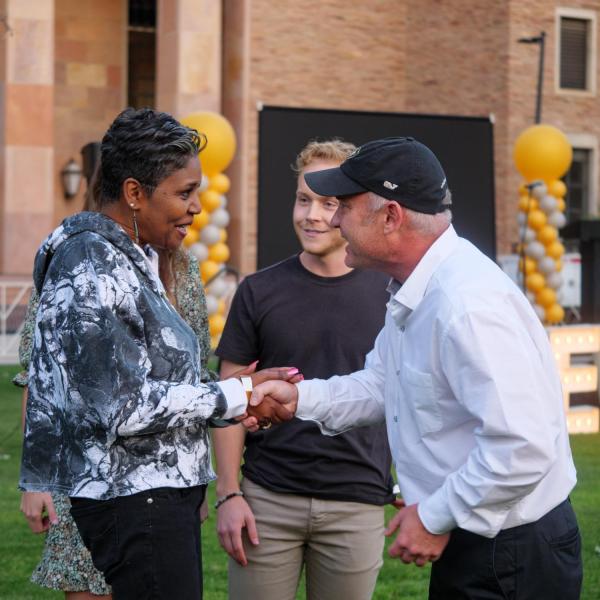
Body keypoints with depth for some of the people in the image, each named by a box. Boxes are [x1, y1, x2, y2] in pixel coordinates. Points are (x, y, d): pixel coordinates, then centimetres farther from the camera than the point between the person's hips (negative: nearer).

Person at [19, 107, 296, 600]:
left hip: (160, 491, 10)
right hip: (137, 499, -10)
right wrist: (234, 397, -14)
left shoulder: (132, 260, 14)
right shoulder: (93, 270, -17)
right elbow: (124, 408, -21)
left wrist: (227, 403, 7)